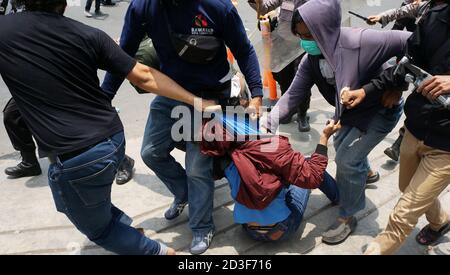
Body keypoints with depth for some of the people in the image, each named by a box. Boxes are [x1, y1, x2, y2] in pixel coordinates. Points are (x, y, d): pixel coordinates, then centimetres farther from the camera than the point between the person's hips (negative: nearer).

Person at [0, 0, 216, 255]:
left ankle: (159, 251, 29)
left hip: (77, 159, -5)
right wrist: (196, 101, 1)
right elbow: (144, 77, -6)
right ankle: (125, 226, 45)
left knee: (98, 229, 20)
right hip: (114, 139, 6)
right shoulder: (90, 35, -3)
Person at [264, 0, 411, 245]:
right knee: (341, 145, 25)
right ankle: (365, 173, 59)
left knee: (347, 160, -8)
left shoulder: (362, 42, -37)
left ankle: (347, 217, 16)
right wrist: (267, 123, -26)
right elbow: (293, 95, -16)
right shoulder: (311, 60, -18)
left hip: (380, 110, -7)